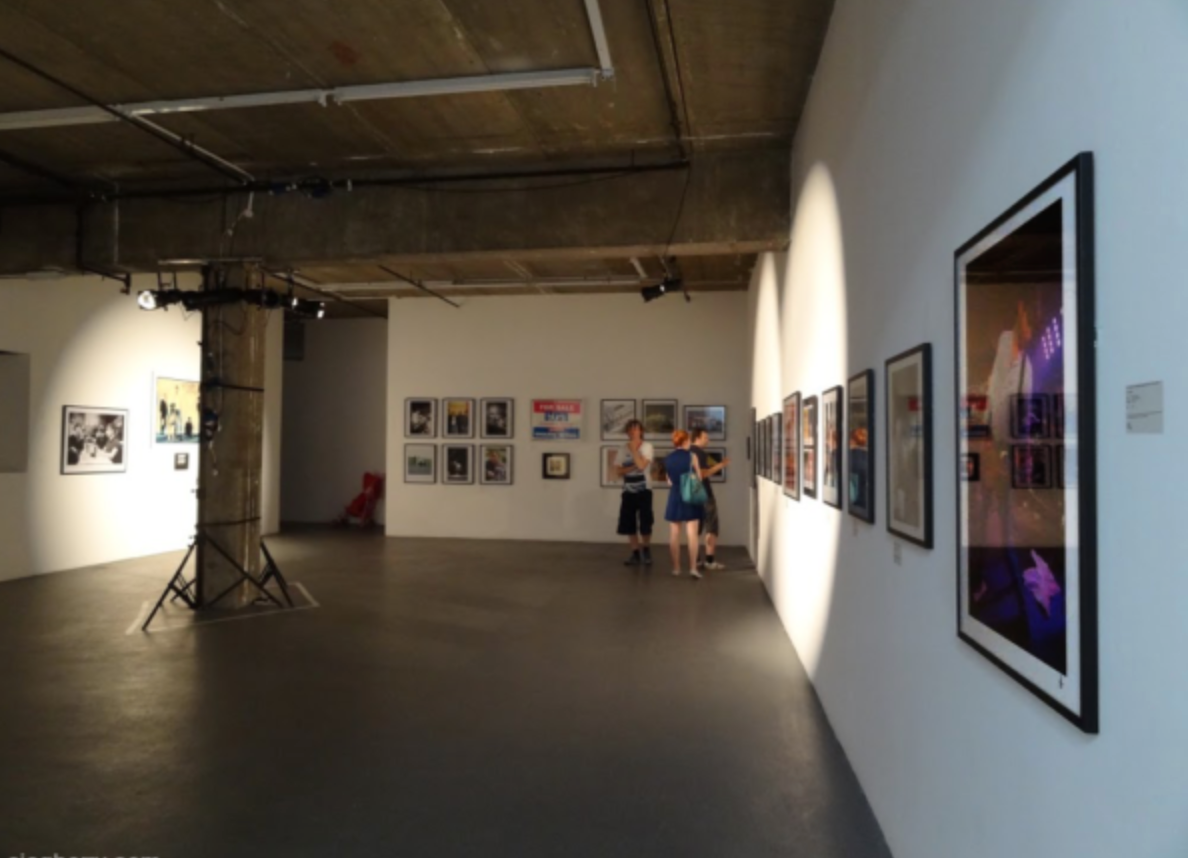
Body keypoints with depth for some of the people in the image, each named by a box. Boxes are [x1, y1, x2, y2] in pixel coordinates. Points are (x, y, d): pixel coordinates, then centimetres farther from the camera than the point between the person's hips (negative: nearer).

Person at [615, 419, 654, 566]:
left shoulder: (647, 447, -5)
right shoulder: (623, 449, 7)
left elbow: (641, 465, -20)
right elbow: (618, 471, 0)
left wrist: (634, 448, -13)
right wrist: (631, 468, -14)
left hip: (643, 491, -4)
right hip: (628, 491, 4)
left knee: (645, 524, -3)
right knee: (629, 525, 4)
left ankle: (646, 551, 18)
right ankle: (635, 553, 15)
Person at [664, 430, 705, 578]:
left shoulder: (668, 459, 3)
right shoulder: (691, 456, -8)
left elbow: (669, 481, 8)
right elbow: (699, 478, -4)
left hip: (675, 497, 3)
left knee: (674, 535, 7)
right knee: (692, 534, -1)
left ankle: (676, 567, 10)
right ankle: (693, 567, -7)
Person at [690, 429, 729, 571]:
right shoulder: (700, 453, -15)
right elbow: (703, 473, -22)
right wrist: (720, 465, -17)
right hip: (704, 495, -8)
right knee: (711, 528, 1)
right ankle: (709, 560, -1)